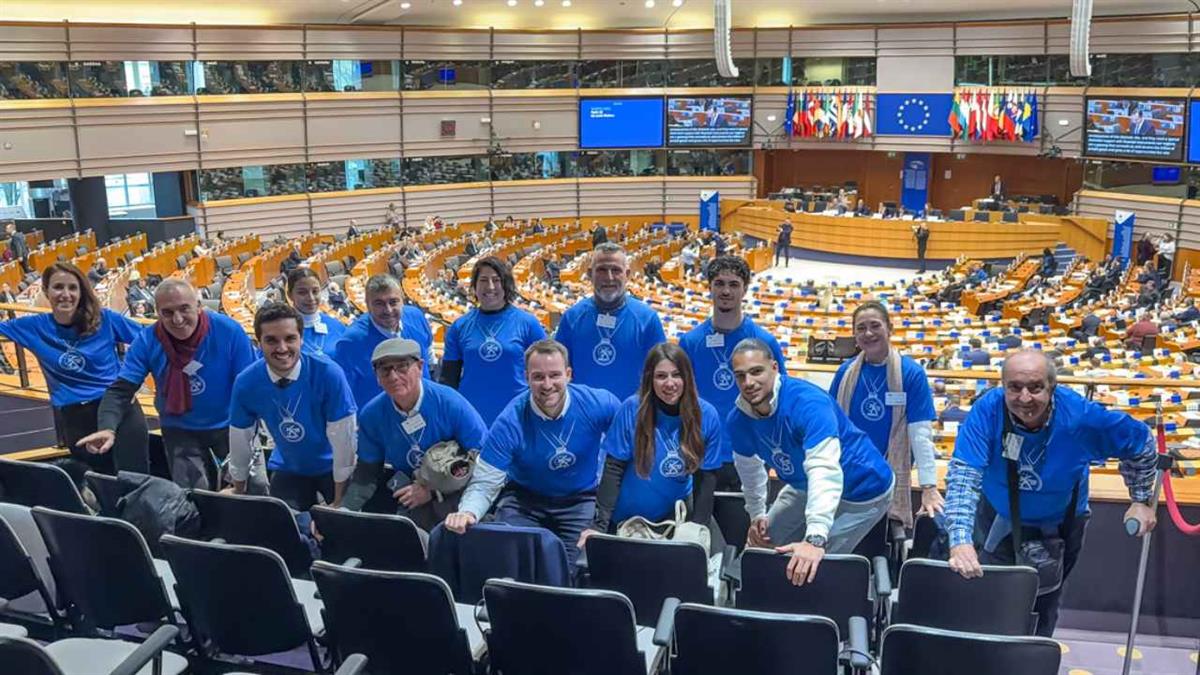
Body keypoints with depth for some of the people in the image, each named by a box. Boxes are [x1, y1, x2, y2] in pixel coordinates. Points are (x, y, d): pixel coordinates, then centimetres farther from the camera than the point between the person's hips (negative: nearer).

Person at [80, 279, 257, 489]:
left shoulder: (229, 331, -21)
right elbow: (120, 391, -17)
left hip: (229, 425, -1)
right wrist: (107, 428, -37)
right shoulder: (147, 341, -15)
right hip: (179, 430, 1)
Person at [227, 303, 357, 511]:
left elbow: (343, 438, -21)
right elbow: (240, 441, -2)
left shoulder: (328, 373, -25)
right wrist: (239, 493, 8)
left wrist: (339, 501, -17)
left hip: (332, 467, -2)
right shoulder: (246, 383, -15)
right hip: (288, 469, 2)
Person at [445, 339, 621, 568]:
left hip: (582, 499, 0)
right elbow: (484, 483, -20)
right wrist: (467, 512, -42)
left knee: (569, 570, -18)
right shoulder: (510, 422, -22)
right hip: (524, 498, 0)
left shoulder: (598, 404, -19)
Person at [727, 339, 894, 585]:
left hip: (861, 490, -7)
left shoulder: (807, 403, -35)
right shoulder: (737, 420, -12)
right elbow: (749, 467, 9)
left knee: (813, 567, -17)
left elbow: (825, 472, -46)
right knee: (762, 545, 13)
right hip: (806, 488, 8)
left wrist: (815, 539, -55)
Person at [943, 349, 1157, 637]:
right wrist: (960, 541, -49)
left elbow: (1141, 443, -8)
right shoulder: (987, 409, -30)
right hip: (998, 519, 0)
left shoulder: (1082, 416, -27)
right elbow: (963, 475, -38)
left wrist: (1141, 500, -3)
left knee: (1043, 611, 11)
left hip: (1059, 525, 1)